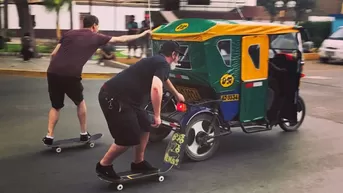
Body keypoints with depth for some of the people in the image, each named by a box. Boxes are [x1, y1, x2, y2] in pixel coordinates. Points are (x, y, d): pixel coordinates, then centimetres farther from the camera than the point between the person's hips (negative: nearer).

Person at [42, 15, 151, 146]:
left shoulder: (69, 33, 20)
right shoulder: (96, 37, 12)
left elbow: (53, 54, 14)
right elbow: (121, 39, 20)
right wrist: (142, 34, 31)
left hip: (53, 72, 3)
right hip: (70, 75, -3)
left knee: (56, 106, 21)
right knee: (80, 102, 23)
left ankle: (49, 136, 13)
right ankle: (84, 134, 29)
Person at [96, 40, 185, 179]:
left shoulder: (156, 61, 22)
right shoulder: (163, 64, -9)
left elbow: (164, 79, 44)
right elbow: (156, 88, -27)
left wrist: (176, 94, 61)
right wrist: (157, 116, -18)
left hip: (121, 97, 10)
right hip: (113, 98, -10)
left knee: (145, 126, 16)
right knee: (129, 138, -5)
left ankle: (138, 163, 27)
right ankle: (103, 166, 14)